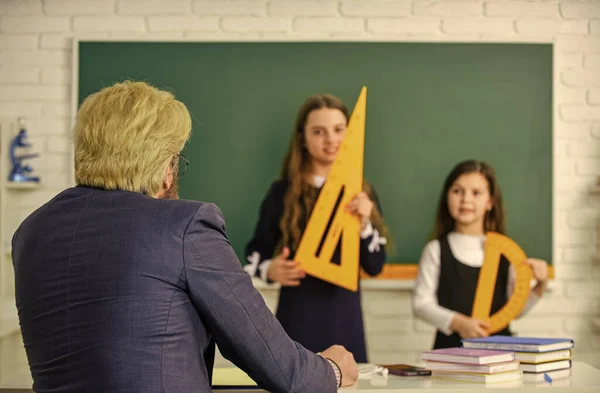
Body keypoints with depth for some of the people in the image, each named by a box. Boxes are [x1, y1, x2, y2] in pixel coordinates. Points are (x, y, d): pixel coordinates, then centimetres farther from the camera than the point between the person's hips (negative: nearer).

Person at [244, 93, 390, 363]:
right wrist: (269, 269, -15)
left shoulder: (362, 193, 5)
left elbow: (375, 267, 3)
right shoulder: (282, 192, 0)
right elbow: (255, 252, 6)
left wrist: (364, 224, -12)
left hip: (345, 317, 2)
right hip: (297, 316, -2)